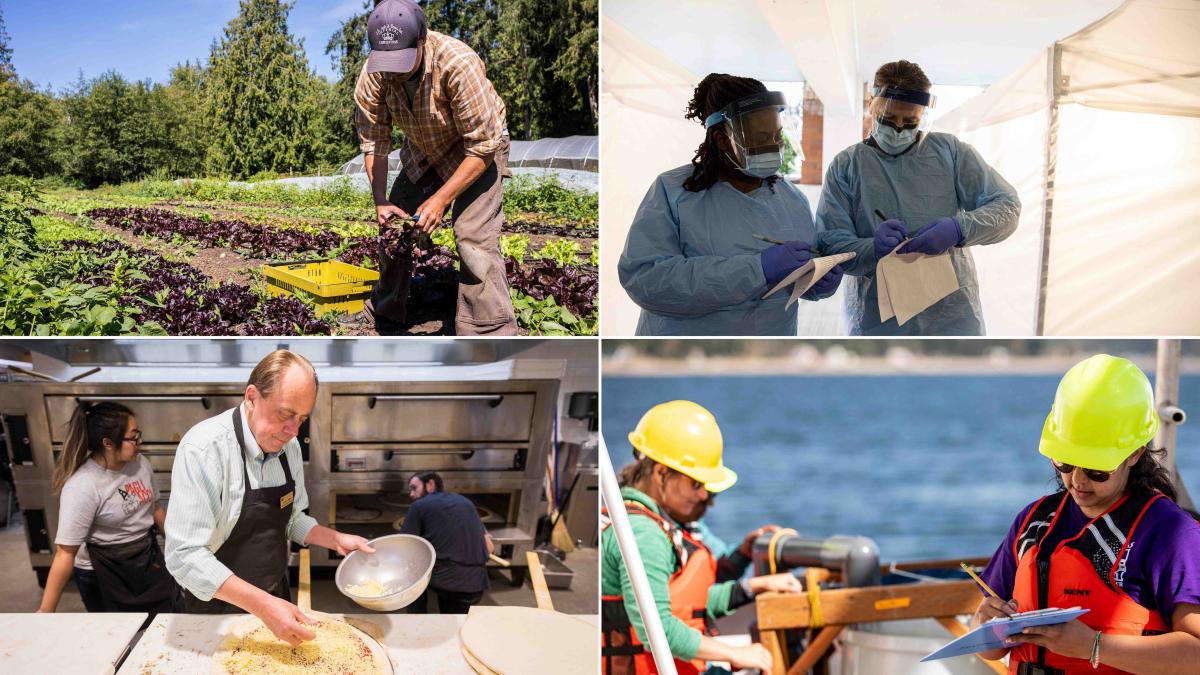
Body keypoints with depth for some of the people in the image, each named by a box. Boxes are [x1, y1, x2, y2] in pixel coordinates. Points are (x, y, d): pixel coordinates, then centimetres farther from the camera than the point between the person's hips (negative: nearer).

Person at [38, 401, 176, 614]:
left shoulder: (140, 463, -7)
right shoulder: (82, 486, -25)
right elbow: (66, 553, -25)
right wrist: (45, 611, -26)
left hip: (148, 558, 6)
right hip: (102, 575, -6)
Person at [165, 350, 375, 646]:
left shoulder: (288, 446, -3)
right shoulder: (204, 448, -25)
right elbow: (185, 556, -29)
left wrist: (336, 540, -6)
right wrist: (263, 606, -35)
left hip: (275, 597, 6)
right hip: (216, 610, -6)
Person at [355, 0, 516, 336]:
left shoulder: (458, 65, -37)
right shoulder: (373, 75, -22)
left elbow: (483, 146, -31)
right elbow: (374, 142, -11)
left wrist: (440, 199, -32)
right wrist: (381, 202, -22)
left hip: (478, 149, -5)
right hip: (422, 151, 6)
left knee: (474, 239, -21)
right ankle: (383, 321, 27)